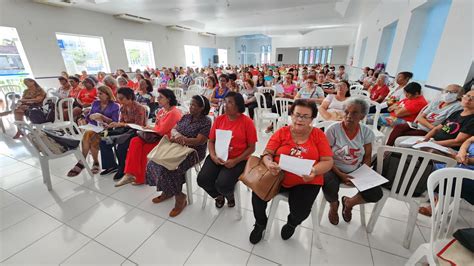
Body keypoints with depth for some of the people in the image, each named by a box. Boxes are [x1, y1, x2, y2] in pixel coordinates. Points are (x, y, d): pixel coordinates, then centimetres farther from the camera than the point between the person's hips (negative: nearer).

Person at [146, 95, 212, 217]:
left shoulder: (206, 121, -9)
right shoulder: (185, 117, 12)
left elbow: (200, 141, -18)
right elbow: (173, 129, 7)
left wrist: (180, 139, -20)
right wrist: (177, 134, -17)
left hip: (194, 152, -7)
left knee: (168, 167, -25)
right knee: (154, 162, -8)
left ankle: (180, 197, -3)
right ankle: (167, 191, 11)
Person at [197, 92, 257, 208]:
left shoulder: (247, 122, -8)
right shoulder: (219, 119, 4)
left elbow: (251, 147, -5)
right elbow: (211, 141, 7)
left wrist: (235, 161, -16)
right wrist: (213, 156, -12)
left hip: (237, 160, -4)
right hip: (218, 157, 4)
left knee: (222, 184, -24)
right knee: (202, 179, -15)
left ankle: (230, 195, 18)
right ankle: (219, 195, 21)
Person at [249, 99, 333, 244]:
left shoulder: (318, 135, 1)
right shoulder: (282, 132, 2)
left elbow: (327, 161, -2)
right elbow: (267, 153, -1)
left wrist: (314, 171, -23)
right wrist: (269, 164, -25)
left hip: (306, 181, 0)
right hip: (278, 176, 1)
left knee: (301, 211, -21)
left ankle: (292, 223, 23)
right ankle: (260, 223, 16)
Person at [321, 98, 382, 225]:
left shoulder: (366, 131, -4)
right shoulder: (333, 129, -17)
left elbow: (367, 157, 4)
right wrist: (340, 174, -20)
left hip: (356, 171, 4)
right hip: (334, 170, -4)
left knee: (376, 194, -14)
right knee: (330, 187, -32)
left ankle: (349, 202, 21)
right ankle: (334, 206, 9)